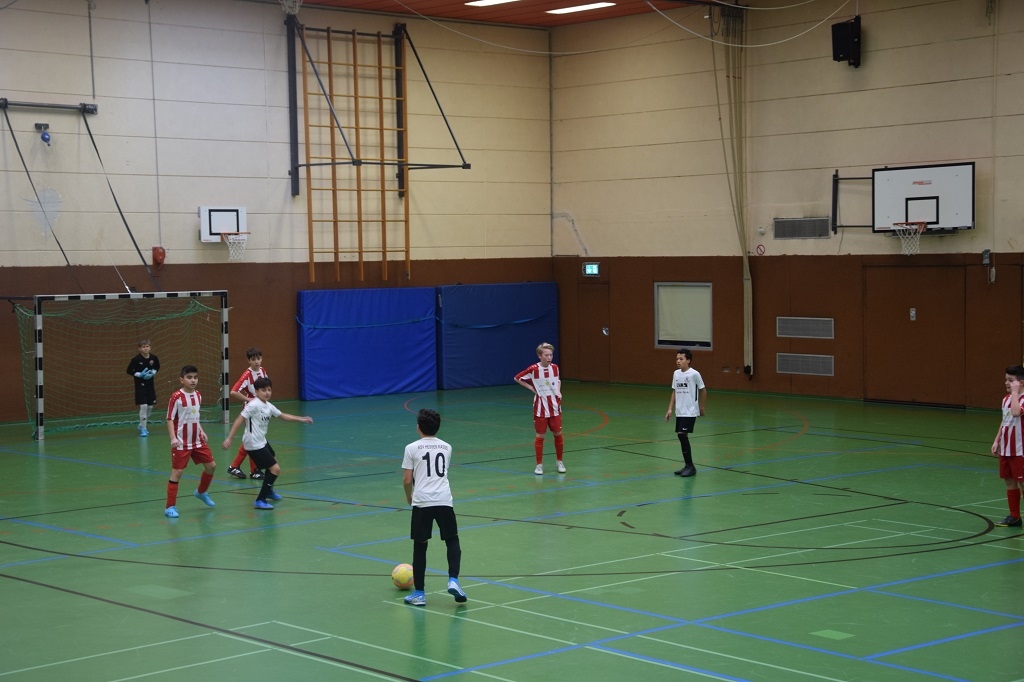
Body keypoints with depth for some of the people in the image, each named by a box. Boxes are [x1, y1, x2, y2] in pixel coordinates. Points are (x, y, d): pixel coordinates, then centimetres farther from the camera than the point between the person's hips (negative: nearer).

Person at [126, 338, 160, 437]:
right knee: (143, 406, -11)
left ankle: (142, 424, 31)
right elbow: (129, 371, -6)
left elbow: (157, 367, 13)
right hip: (140, 385, -4)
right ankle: (143, 428, 0)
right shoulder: (136, 359, -15)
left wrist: (153, 373, -7)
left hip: (150, 384, 4)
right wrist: (140, 374, -17)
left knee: (150, 406, 9)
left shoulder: (154, 358, -5)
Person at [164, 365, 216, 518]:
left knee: (211, 466, 12)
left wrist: (201, 431, 10)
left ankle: (201, 492, 38)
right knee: (177, 472, -5)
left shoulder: (198, 396, 5)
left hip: (197, 442, 7)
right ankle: (170, 507, 2)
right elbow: (170, 419, -13)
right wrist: (173, 438, -22)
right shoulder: (177, 397, -15)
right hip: (181, 443, -7)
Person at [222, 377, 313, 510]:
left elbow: (283, 416, 20)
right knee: (275, 469, -14)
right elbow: (239, 420, -21)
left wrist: (301, 419, 19)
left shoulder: (268, 406, 6)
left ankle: (269, 490, 55)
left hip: (262, 442, 10)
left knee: (273, 459, 32)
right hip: (254, 445, -10)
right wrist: (229, 438, -25)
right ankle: (260, 500, -10)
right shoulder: (254, 405, -19)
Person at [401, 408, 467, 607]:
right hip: (444, 500, 2)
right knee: (452, 541, 17)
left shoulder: (412, 448, 1)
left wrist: (409, 497, 18)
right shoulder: (446, 447, 13)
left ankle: (419, 593, 9)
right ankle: (453, 580, 0)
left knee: (420, 546, 6)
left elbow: (407, 480, -1)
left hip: (422, 502, -2)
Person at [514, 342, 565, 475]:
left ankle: (559, 461, 23)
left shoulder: (555, 368, -1)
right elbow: (517, 378, -2)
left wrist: (559, 392, 3)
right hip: (540, 406, -3)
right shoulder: (534, 369, -12)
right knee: (540, 435, 2)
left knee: (558, 433, 7)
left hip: (554, 405, 3)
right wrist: (531, 388, -7)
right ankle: (539, 464, 11)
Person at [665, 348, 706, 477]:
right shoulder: (676, 374, 7)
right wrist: (670, 409, 9)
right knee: (681, 436, 6)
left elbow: (703, 391, -1)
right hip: (679, 412, 6)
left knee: (683, 435, -14)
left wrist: (701, 407, 7)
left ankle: (690, 466, -5)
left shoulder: (694, 374, -11)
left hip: (690, 412, -6)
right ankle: (687, 466, 16)